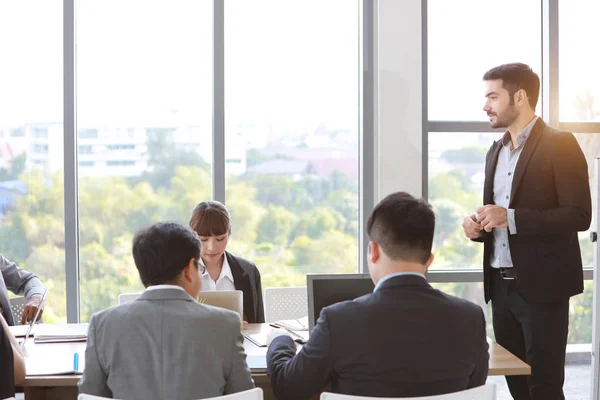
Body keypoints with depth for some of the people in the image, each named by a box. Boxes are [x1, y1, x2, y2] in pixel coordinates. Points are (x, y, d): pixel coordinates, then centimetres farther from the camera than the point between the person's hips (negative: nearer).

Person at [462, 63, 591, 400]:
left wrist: (510, 218, -23)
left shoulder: (559, 144, -9)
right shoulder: (496, 151, 15)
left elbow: (579, 215, -17)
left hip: (542, 285, -7)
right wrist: (479, 227, 0)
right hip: (502, 284, 7)